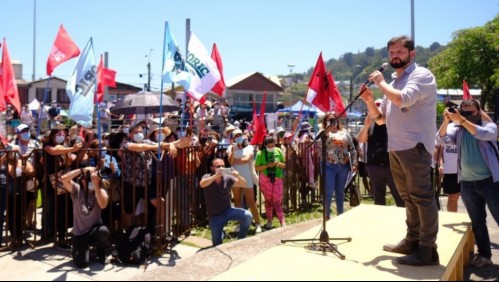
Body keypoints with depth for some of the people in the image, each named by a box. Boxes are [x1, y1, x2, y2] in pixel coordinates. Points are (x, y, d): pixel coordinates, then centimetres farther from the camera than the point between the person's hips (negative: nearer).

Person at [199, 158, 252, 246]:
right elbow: (202, 184, -33)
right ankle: (221, 233, 37)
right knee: (217, 245, 2)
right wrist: (216, 176, -47)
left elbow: (243, 184, -16)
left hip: (228, 211, 1)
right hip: (215, 216, -1)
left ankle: (240, 240, -1)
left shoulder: (227, 178, -7)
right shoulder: (207, 177, -10)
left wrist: (238, 176, -38)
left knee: (248, 216, -23)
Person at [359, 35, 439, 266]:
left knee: (421, 196, -7)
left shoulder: (421, 75, -5)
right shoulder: (393, 82, 20)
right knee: (408, 197, 14)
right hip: (396, 147, 9)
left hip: (415, 145, -9)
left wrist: (380, 82, -11)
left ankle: (427, 250, -2)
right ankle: (412, 241, 24)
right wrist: (369, 101, 2)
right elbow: (380, 119, 20)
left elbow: (403, 99, -25)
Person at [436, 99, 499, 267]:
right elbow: (441, 139, -9)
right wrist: (446, 120, -22)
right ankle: (484, 255, 25)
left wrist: (462, 120, -28)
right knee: (477, 222, 13)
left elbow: (482, 134, -24)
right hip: (467, 183, 4)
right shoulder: (458, 130, 6)